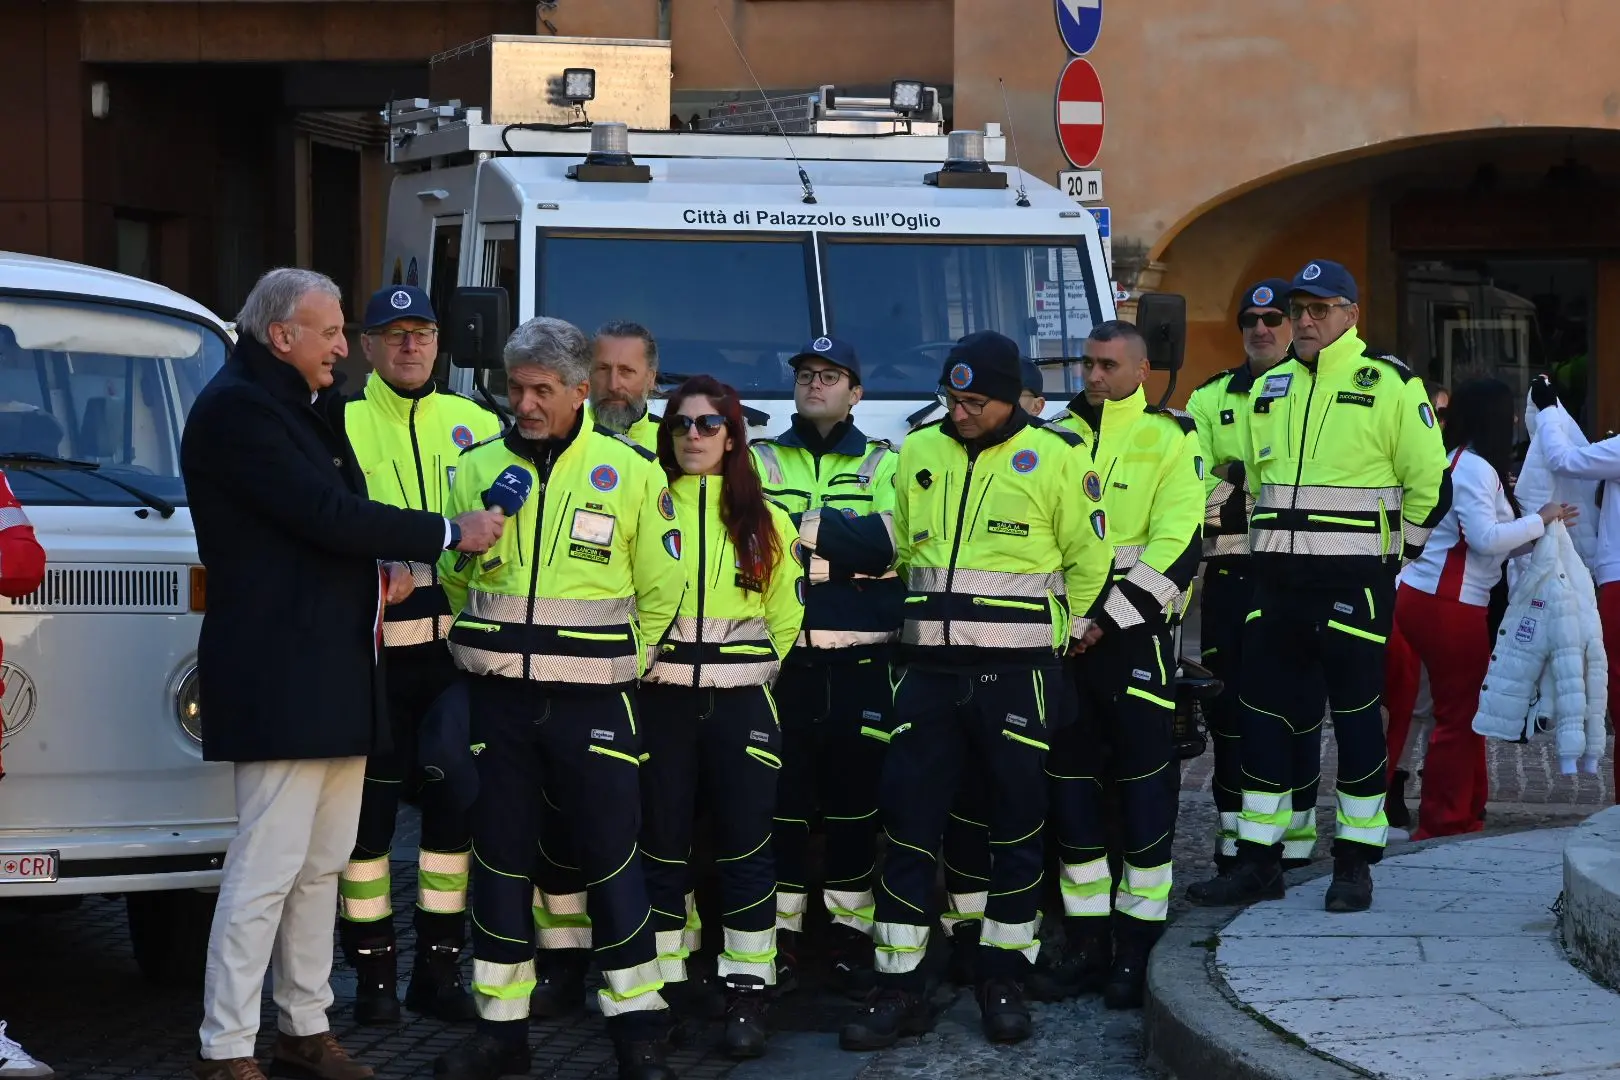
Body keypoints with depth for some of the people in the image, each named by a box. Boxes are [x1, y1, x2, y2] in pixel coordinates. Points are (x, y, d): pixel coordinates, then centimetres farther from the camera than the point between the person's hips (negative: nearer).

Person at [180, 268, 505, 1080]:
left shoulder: (305, 406, 19)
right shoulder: (235, 407, -13)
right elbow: (325, 513, -20)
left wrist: (386, 564, 4)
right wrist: (450, 534, -12)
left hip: (335, 669, 10)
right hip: (280, 671, -10)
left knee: (322, 864, 14)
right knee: (266, 868, -10)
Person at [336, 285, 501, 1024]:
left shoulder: (476, 426, 8)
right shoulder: (340, 426, 0)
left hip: (457, 649, 3)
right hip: (371, 652, -3)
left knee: (453, 809, 8)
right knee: (368, 813, 1)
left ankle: (439, 967, 18)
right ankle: (373, 971, 11)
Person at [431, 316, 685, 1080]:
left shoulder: (630, 473, -2)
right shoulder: (477, 469, 4)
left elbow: (659, 591, 4)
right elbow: (450, 578, 13)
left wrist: (615, 665, 5)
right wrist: (485, 652, -1)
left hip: (592, 703, -3)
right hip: (497, 700, 3)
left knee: (611, 859, 0)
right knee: (500, 859, 8)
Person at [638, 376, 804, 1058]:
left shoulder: (765, 521, 8)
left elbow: (785, 616, 11)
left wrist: (756, 670, 6)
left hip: (741, 701, 0)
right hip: (660, 698, 0)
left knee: (745, 846, -2)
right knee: (662, 844, 2)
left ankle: (747, 994, 2)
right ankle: (663, 986, 10)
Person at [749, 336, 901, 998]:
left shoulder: (883, 465, 11)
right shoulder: (758, 461, 13)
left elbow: (885, 540, -8)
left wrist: (795, 523, -12)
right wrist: (842, 537, -14)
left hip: (861, 662, 0)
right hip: (779, 655, 0)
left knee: (853, 800, 2)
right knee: (782, 800, -1)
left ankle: (849, 934, 9)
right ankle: (779, 938, 5)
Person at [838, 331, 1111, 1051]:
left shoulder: (1054, 458, -3)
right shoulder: (917, 454, 8)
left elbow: (1088, 560, 3)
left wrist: (1058, 634, 8)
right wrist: (925, 618, 14)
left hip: (1017, 674, -3)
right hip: (929, 670, 3)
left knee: (1016, 825, 4)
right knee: (908, 822, -1)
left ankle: (1003, 981, 16)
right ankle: (899, 991, 4)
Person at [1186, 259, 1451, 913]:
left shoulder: (1390, 385, -6)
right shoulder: (1270, 388, 13)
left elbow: (1429, 483, -5)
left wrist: (1392, 553, -1)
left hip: (1353, 585, -6)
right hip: (1278, 583, 6)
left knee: (1355, 715, 0)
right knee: (1265, 715, 5)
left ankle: (1355, 864, 8)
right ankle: (1258, 863, 11)